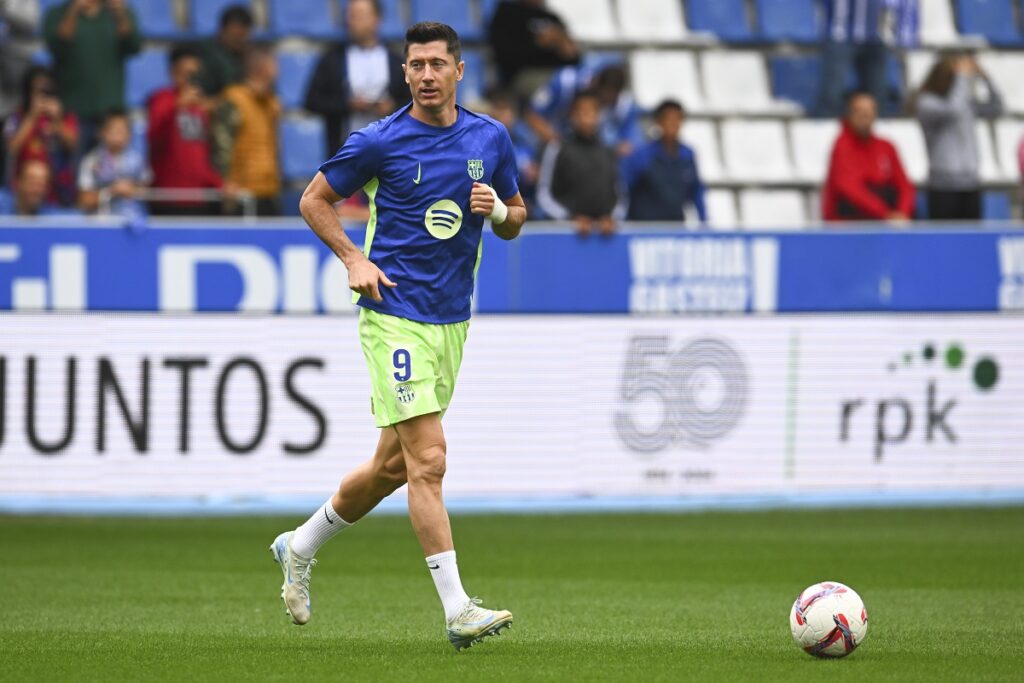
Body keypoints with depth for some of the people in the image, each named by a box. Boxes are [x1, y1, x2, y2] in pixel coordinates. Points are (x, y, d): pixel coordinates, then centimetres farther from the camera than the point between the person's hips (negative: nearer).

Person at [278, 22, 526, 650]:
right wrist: (354, 258, -9)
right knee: (428, 458, -14)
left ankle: (301, 547, 36)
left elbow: (514, 224, 18)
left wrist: (499, 209, -6)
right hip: (395, 315, -6)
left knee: (393, 465, 14)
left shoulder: (491, 138, 8)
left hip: (451, 320, 6)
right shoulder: (380, 142, -6)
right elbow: (314, 200, 5)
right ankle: (458, 610, -15)